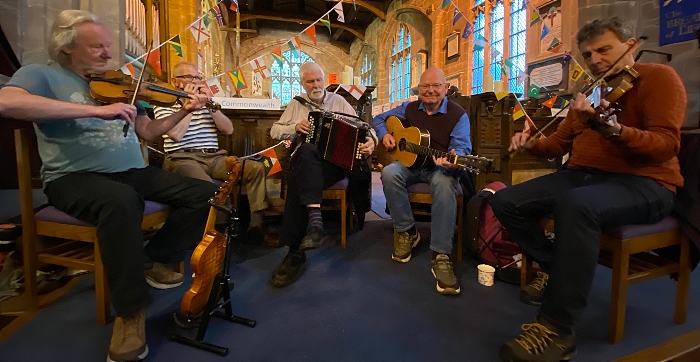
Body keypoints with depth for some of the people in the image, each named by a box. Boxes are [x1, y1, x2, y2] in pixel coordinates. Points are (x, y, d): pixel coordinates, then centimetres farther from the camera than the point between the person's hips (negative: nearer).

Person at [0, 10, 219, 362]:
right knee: (121, 200, -41)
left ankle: (156, 259, 6)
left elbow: (147, 132, 14)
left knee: (205, 194, -11)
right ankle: (130, 309, -23)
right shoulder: (41, 74, 1)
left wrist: (182, 112, 0)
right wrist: (97, 110, -28)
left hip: (134, 172, 6)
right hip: (75, 176, -5)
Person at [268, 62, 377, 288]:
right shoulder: (296, 104, 22)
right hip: (305, 160, 2)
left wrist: (371, 139, -15)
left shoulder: (339, 101, 17)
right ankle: (315, 219, -44)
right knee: (307, 151, -38)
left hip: (335, 161, -1)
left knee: (298, 179, -34)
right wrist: (295, 127, -1)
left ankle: (296, 253, -33)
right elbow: (275, 131, 20)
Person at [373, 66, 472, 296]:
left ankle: (441, 255, -34)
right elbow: (380, 119, 17)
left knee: (445, 183, -39)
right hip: (411, 163, 3)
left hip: (440, 168, -3)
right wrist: (384, 135, -5)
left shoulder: (458, 115, -5)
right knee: (389, 173, -31)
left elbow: (462, 147, -17)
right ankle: (407, 232, -14)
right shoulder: (409, 109, 6)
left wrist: (454, 160, -42)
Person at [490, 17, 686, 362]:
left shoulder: (658, 76, -2)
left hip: (642, 182, -7)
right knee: (506, 201, -11)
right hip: (582, 175, 7)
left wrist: (614, 131, -37)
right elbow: (561, 141, 18)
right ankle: (556, 268, 7)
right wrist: (533, 144, -3)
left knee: (576, 205, -41)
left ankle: (556, 329, -30)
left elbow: (665, 144, -17)